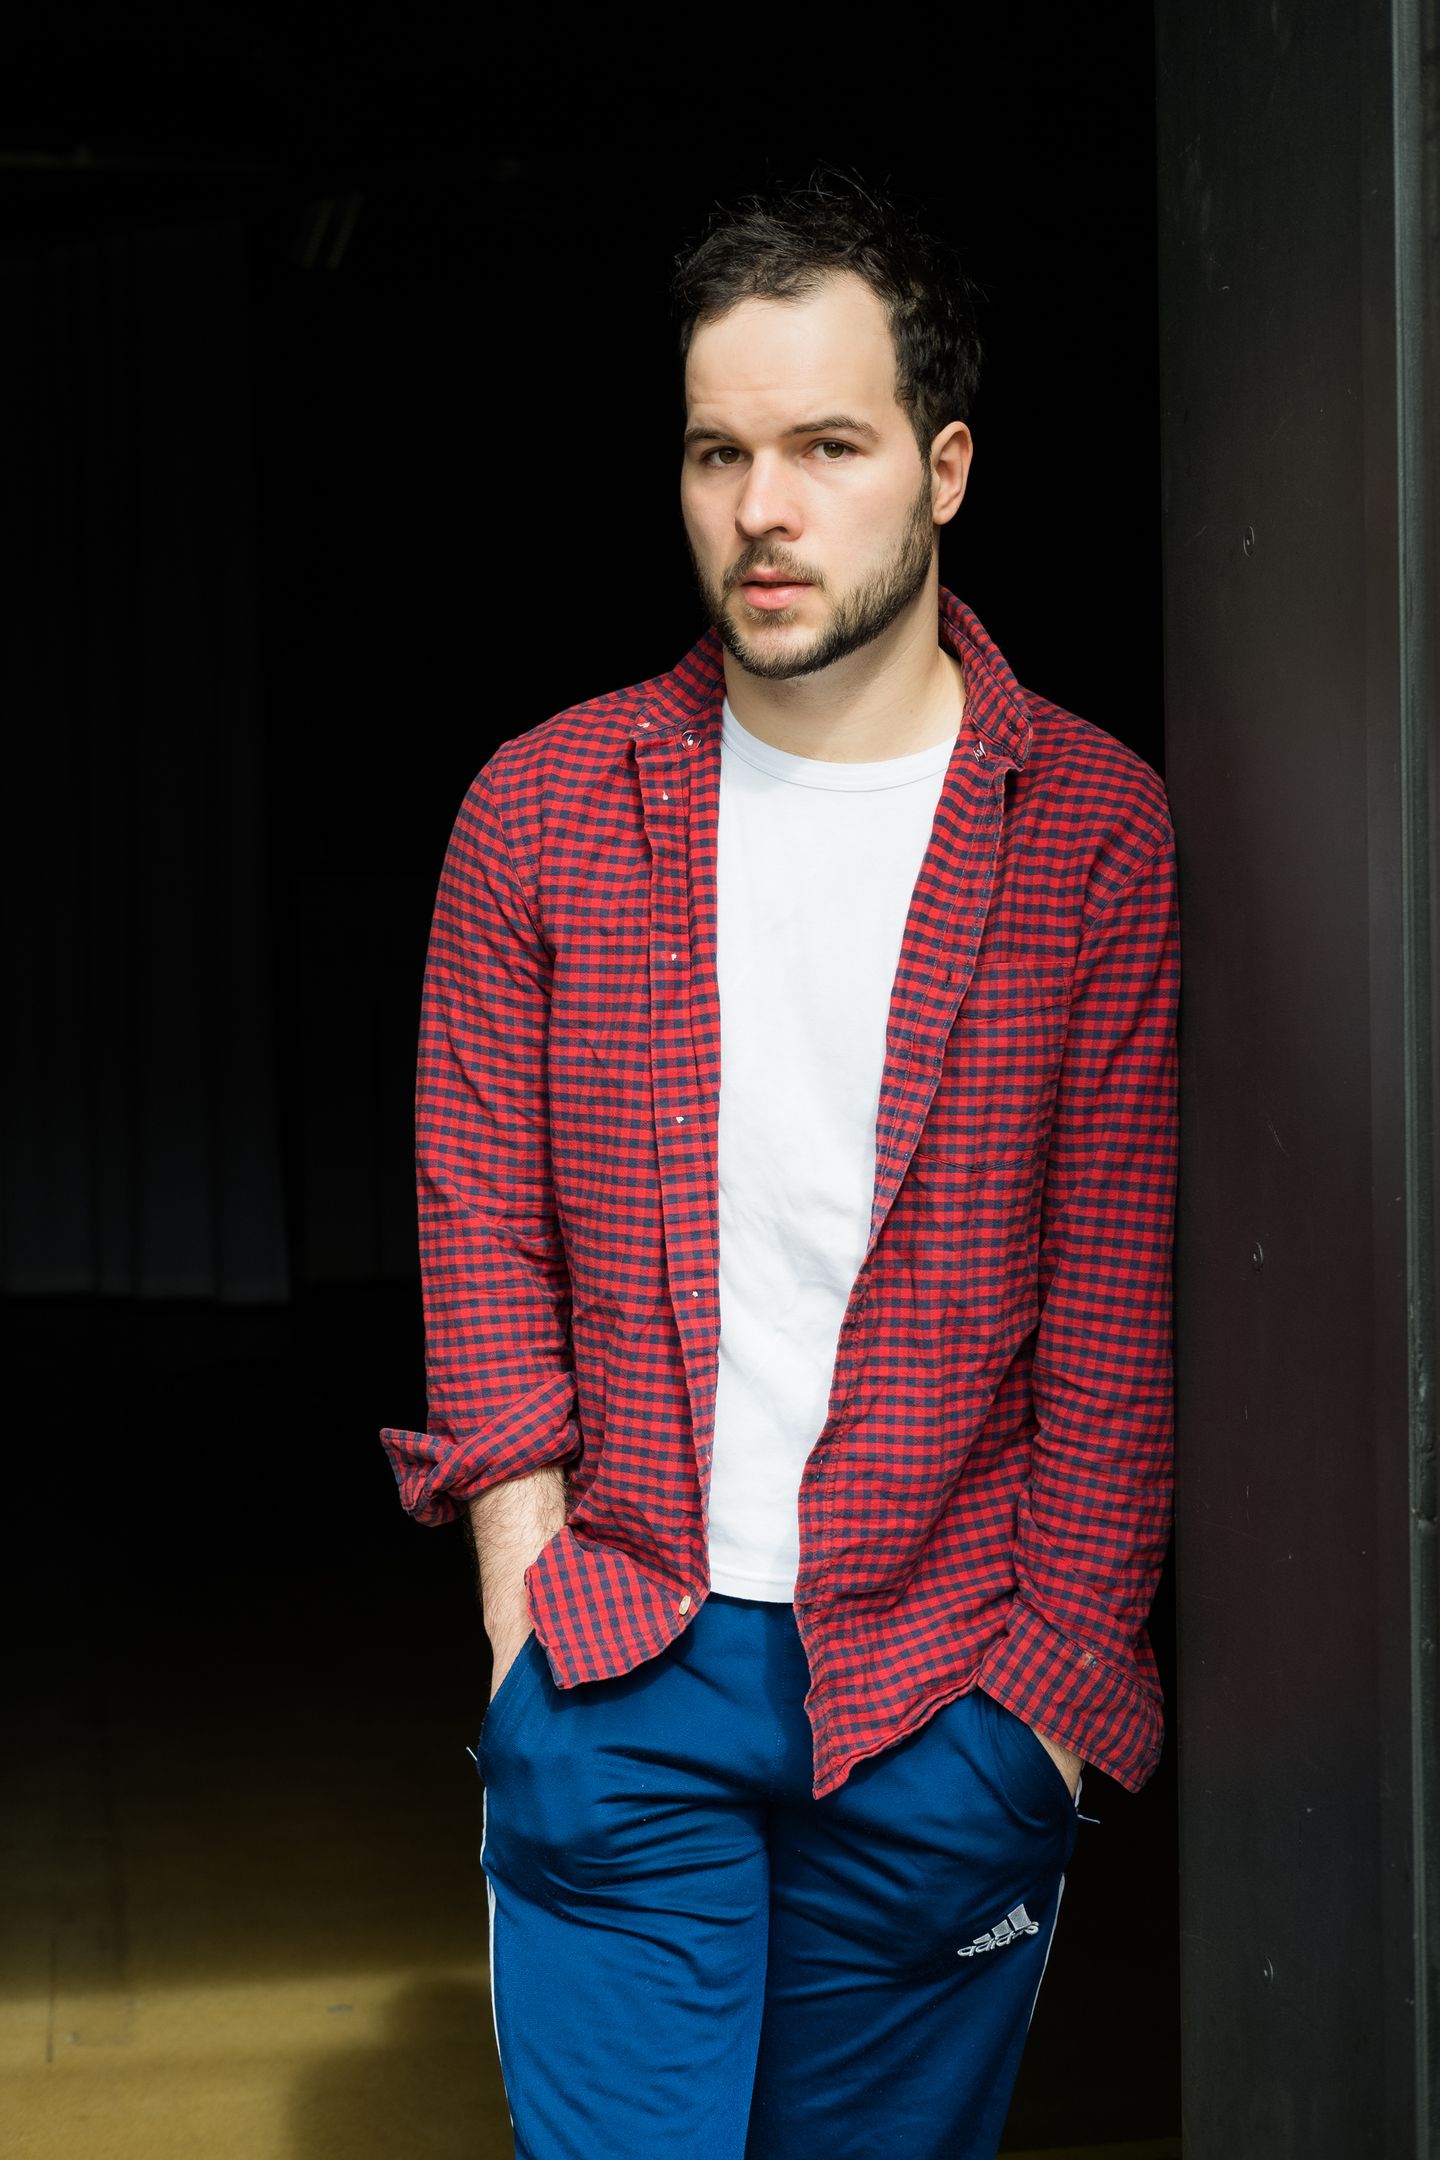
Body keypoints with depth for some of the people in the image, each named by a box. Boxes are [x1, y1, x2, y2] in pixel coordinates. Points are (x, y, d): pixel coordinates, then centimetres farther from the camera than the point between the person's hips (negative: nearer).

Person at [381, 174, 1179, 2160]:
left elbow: (1119, 1305, -3)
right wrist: (530, 1596, -2)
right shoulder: (542, 806, 2)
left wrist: (1056, 1681, -5)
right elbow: (479, 1228, 5)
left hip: (944, 1696, 0)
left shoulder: (1097, 833, -4)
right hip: (613, 1676, 1)